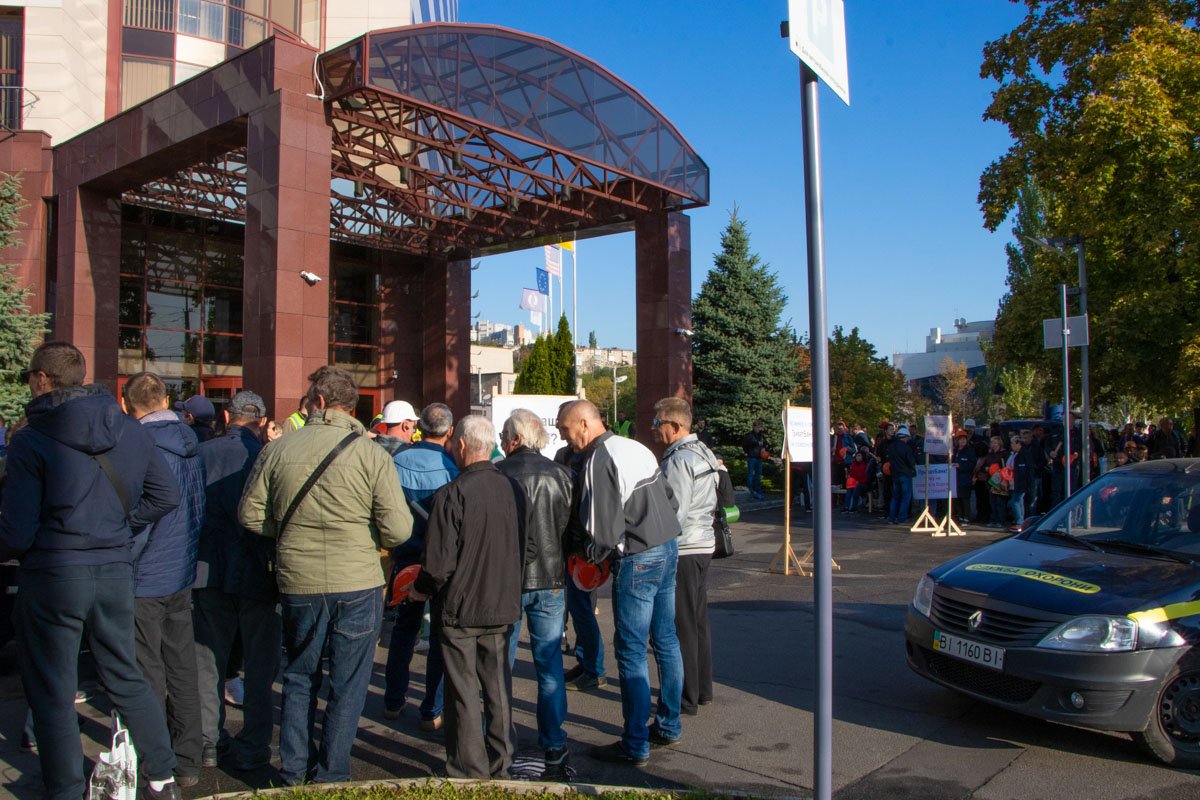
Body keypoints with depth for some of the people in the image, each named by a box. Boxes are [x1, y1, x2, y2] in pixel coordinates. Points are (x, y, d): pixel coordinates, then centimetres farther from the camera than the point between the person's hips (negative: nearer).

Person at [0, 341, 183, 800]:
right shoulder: (130, 431, 2)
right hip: (116, 570, 5)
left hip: (53, 576, -5)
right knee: (125, 676, 18)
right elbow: (166, 495, 5)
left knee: (52, 693, 10)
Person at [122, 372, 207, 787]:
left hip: (145, 581, -6)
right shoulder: (191, 448, 4)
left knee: (149, 676, 5)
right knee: (183, 670, 14)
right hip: (182, 577, 7)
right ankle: (188, 763, 23)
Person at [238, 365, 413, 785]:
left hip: (298, 582, 3)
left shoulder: (277, 449, -3)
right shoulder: (371, 454, -10)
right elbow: (398, 530, -13)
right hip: (357, 583, -2)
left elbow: (250, 515, 3)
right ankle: (331, 776, 21)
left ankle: (293, 772, 30)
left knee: (299, 677, 21)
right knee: (348, 684, 12)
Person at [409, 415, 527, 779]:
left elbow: (439, 562, -19)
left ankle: (469, 773, 15)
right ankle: (500, 767, 27)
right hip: (504, 605, 5)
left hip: (459, 608, -5)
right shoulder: (514, 489, -2)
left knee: (464, 693, 7)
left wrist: (421, 589, 1)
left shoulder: (452, 494, -19)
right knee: (498, 688, 16)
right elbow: (523, 548, 6)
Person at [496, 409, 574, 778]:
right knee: (550, 665, 9)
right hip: (551, 581, 3)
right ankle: (555, 749, 14)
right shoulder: (561, 475, 0)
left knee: (502, 665, 12)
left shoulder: (497, 475, -11)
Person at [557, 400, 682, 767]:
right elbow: (669, 499, 16)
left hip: (637, 559, -9)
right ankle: (669, 726, 29)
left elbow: (603, 525, -19)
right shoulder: (637, 447, 11)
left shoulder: (599, 460, -15)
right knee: (666, 641, 17)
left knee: (631, 652, -1)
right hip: (669, 548, 9)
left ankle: (635, 746, 6)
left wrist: (593, 556, -1)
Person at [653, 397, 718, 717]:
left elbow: (672, 513, -20)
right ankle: (702, 690, 27)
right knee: (699, 620, 17)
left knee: (681, 625, -1)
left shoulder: (678, 460, -17)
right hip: (704, 545, 10)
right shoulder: (703, 452, 12)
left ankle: (686, 698, 6)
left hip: (682, 550, -10)